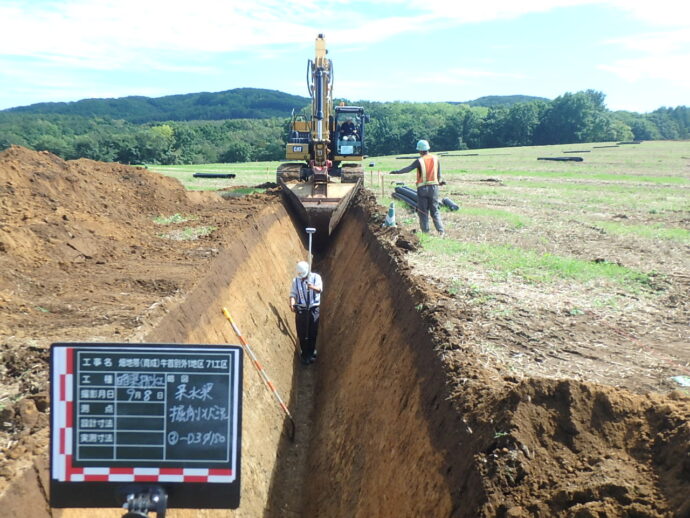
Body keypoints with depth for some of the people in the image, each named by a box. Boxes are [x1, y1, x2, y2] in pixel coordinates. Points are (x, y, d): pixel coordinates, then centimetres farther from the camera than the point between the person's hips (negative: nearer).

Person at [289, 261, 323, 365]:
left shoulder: (316, 277, -1)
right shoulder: (296, 280, 7)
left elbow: (320, 289, -18)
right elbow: (293, 294, 2)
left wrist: (313, 287, -42)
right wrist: (292, 304, -18)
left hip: (313, 309, -2)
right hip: (300, 309, 2)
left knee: (313, 333, 1)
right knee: (302, 334, 1)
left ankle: (312, 353, 18)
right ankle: (304, 354, 15)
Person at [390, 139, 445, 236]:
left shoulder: (419, 161, -8)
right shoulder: (436, 158, 3)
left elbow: (408, 169, -11)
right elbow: (439, 173, 7)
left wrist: (396, 172, -1)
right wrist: (439, 181, 25)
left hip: (422, 188, -3)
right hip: (433, 187, 3)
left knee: (423, 211, 6)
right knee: (435, 210, 9)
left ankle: (426, 232, 4)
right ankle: (441, 230, -1)